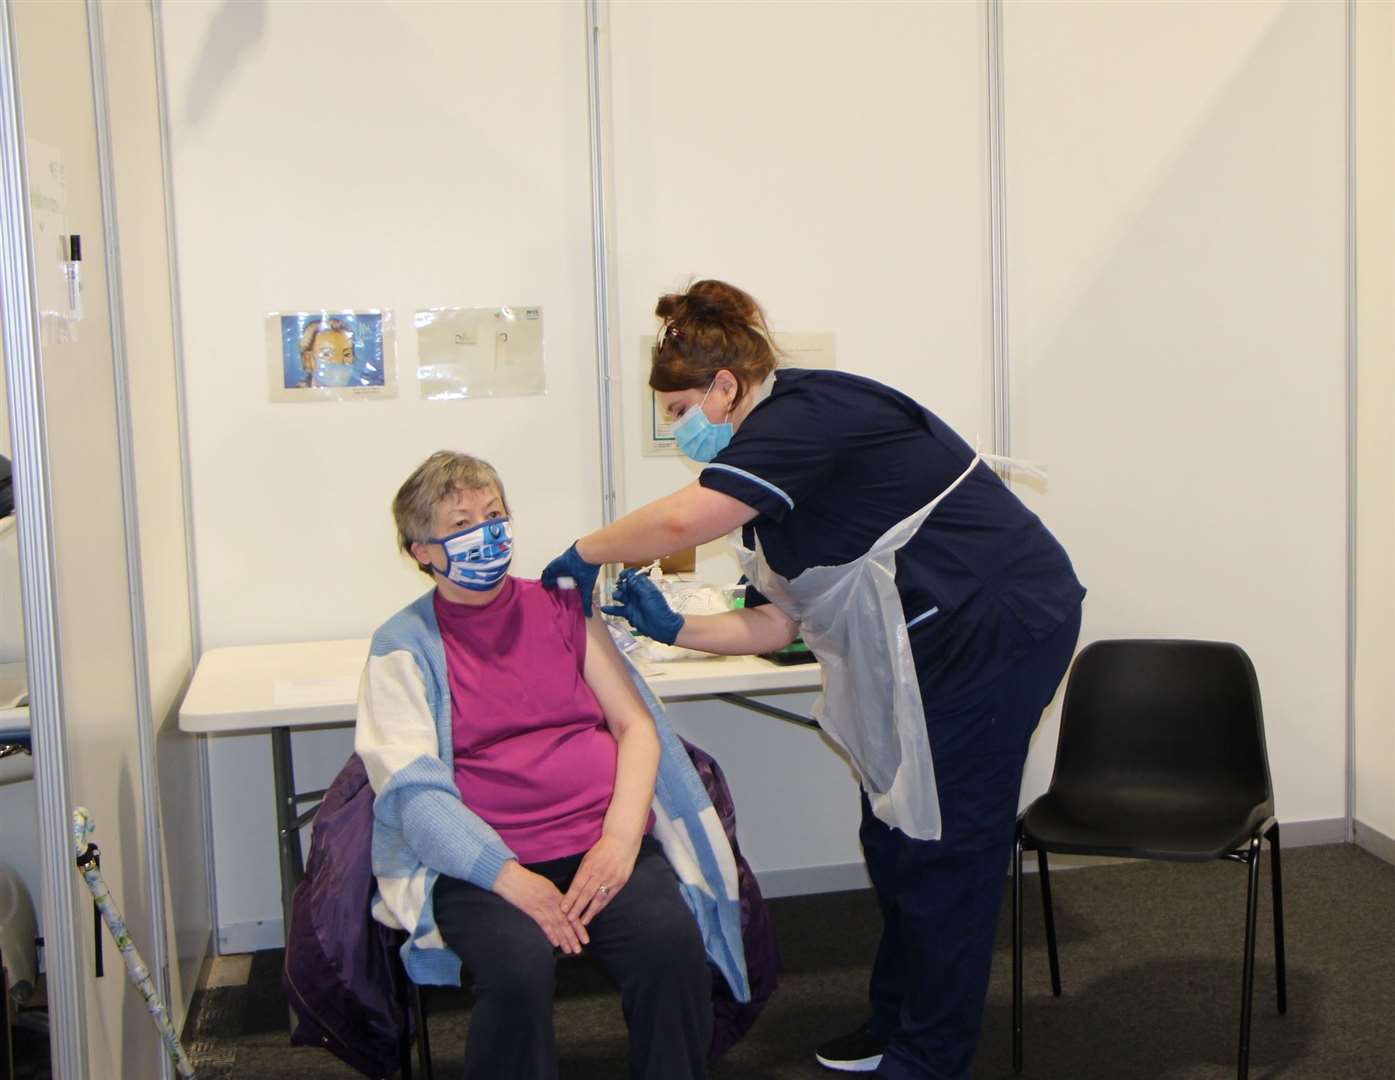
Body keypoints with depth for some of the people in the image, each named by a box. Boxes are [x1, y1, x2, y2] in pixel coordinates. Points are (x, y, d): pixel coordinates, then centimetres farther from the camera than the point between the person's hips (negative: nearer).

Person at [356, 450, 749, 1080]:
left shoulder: (562, 608, 16)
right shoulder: (404, 644, 7)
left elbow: (636, 726, 10)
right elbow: (413, 788, -4)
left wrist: (620, 837, -9)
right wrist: (510, 878, -19)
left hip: (603, 845, 2)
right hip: (482, 863, -2)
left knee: (671, 942, -26)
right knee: (520, 966, -32)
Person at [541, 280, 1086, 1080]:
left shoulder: (806, 414, -19)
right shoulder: (782, 462, 12)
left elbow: (685, 519, -34)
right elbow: (781, 623, 10)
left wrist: (584, 555, -18)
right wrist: (672, 628, 1)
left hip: (997, 624, -10)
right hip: (941, 640, 10)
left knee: (942, 844, -1)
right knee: (894, 834, 17)